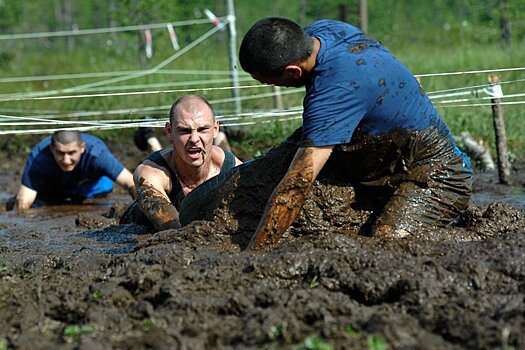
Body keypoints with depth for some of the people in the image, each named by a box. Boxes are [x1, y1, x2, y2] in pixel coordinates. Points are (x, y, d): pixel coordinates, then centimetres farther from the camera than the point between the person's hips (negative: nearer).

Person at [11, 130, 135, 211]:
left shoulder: (97, 154, -42)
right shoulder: (38, 157, -40)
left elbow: (132, 184, -44)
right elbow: (23, 201, -38)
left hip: (86, 185, 2)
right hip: (49, 189, -2)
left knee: (105, 185, -17)